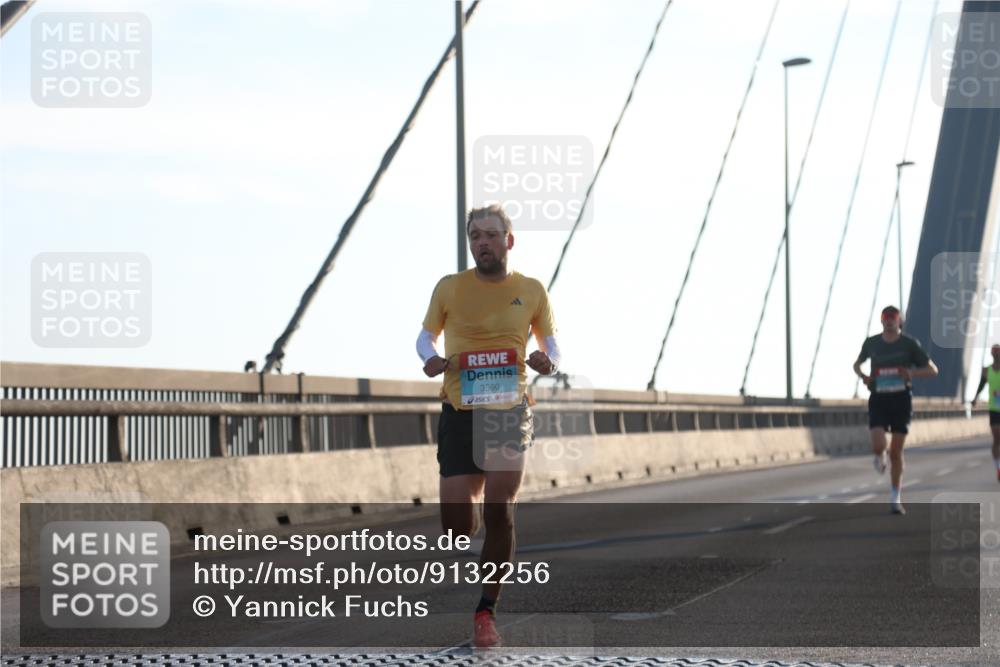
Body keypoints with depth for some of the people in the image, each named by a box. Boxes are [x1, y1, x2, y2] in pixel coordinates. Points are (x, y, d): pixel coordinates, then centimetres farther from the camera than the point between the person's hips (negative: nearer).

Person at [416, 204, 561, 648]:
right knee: (456, 526, -4)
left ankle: (486, 611, 0)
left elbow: (551, 344, 16)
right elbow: (426, 336, 15)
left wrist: (548, 362, -8)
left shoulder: (531, 291, 5)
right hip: (459, 412, 0)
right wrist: (430, 358, -8)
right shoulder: (449, 288, 3)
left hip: (510, 413, 0)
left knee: (499, 511, -13)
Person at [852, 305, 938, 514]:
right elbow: (857, 364, 21)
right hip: (878, 400, 1)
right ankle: (880, 457, 20)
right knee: (878, 446, -20)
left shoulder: (910, 343, -3)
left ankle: (896, 498, 15)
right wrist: (862, 376, -2)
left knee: (896, 452, 1)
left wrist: (912, 373, -19)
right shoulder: (871, 343, 2)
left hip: (901, 399, -1)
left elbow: (933, 370, 0)